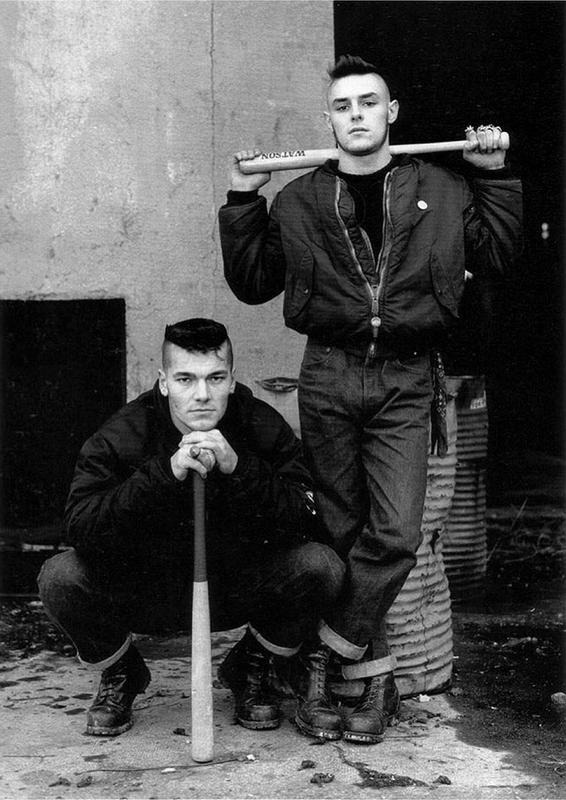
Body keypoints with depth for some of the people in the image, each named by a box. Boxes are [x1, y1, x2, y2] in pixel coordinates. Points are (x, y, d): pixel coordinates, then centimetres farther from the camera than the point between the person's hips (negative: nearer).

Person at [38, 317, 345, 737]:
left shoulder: (264, 427, -13)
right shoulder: (120, 437, -16)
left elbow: (304, 524, -22)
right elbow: (81, 530, -28)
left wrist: (238, 468, -37)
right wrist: (164, 474, -39)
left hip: (236, 590, 1)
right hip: (142, 590, -1)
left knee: (321, 565, -24)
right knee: (61, 576, -27)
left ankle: (253, 670, 6)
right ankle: (120, 674, 7)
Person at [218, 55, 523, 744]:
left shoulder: (440, 190, 10)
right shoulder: (298, 201, 10)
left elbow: (494, 258, 12)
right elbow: (252, 284, 12)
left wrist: (493, 177, 7)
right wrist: (242, 203, 5)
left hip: (406, 381, 0)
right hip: (329, 376, 1)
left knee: (395, 533, -12)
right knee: (341, 530, 4)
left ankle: (326, 655, 4)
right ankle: (372, 672, 16)